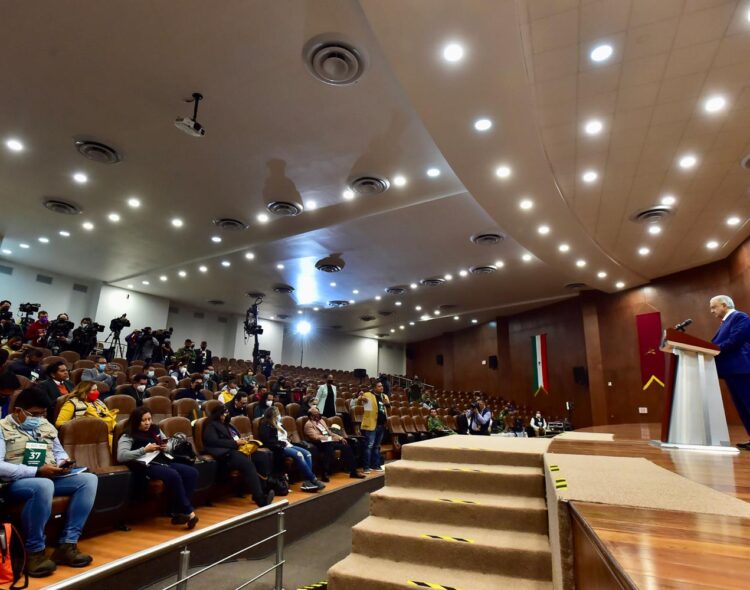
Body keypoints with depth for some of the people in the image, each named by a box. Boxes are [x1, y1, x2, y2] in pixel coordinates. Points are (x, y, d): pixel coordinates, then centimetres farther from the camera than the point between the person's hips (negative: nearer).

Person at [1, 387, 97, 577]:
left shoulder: (46, 425, 17)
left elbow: (59, 451, 22)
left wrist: (63, 462, -2)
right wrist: (36, 471, -21)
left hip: (50, 478, 7)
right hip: (16, 483, -6)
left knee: (89, 479, -17)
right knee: (43, 486, -40)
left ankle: (67, 544, -18)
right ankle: (35, 551, -22)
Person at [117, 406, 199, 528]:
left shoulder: (155, 429, 17)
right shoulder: (128, 436, 0)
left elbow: (170, 446, 23)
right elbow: (121, 456, -16)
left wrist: (165, 447, -1)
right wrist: (145, 450, -20)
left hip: (164, 461, 7)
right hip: (147, 466, -7)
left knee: (192, 472, -16)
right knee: (173, 475, -34)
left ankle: (178, 513, -13)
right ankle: (188, 512, -20)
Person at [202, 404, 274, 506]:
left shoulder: (227, 425, 28)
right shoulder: (211, 426, 5)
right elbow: (214, 442, -11)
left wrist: (242, 440, 7)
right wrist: (235, 443, -13)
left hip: (236, 450, 8)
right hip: (225, 454, -8)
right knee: (247, 463, -34)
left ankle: (263, 489, -24)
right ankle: (260, 498, -37)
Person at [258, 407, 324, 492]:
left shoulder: (278, 424, 20)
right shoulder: (265, 425, -6)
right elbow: (267, 441, -17)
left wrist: (287, 442, 6)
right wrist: (283, 443, -15)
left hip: (285, 445, 9)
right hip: (277, 448, -9)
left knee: (307, 453, -15)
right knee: (298, 455, -30)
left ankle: (307, 481, -24)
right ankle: (313, 480, -25)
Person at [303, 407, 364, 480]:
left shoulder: (321, 420, 21)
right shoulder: (308, 424, -4)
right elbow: (316, 437, -17)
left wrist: (340, 437, 7)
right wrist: (331, 438, -22)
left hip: (329, 441, 8)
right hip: (321, 443, -8)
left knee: (346, 447, -13)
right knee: (329, 448, -40)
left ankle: (353, 471, -8)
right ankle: (325, 474, -34)